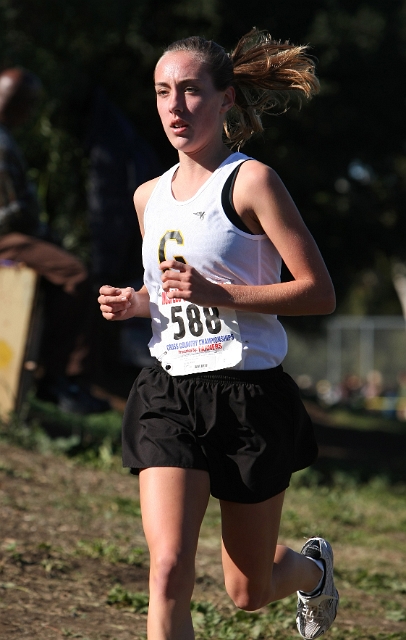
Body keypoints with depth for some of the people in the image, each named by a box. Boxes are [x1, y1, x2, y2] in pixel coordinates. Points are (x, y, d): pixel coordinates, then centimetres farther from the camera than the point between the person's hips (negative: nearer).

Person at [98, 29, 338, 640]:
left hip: (250, 394, -4)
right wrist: (133, 302, 5)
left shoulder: (251, 181, -8)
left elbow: (320, 292, -12)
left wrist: (215, 293, -21)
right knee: (169, 572, -16)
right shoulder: (149, 197, 11)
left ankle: (313, 567, 47)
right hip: (169, 393, 4)